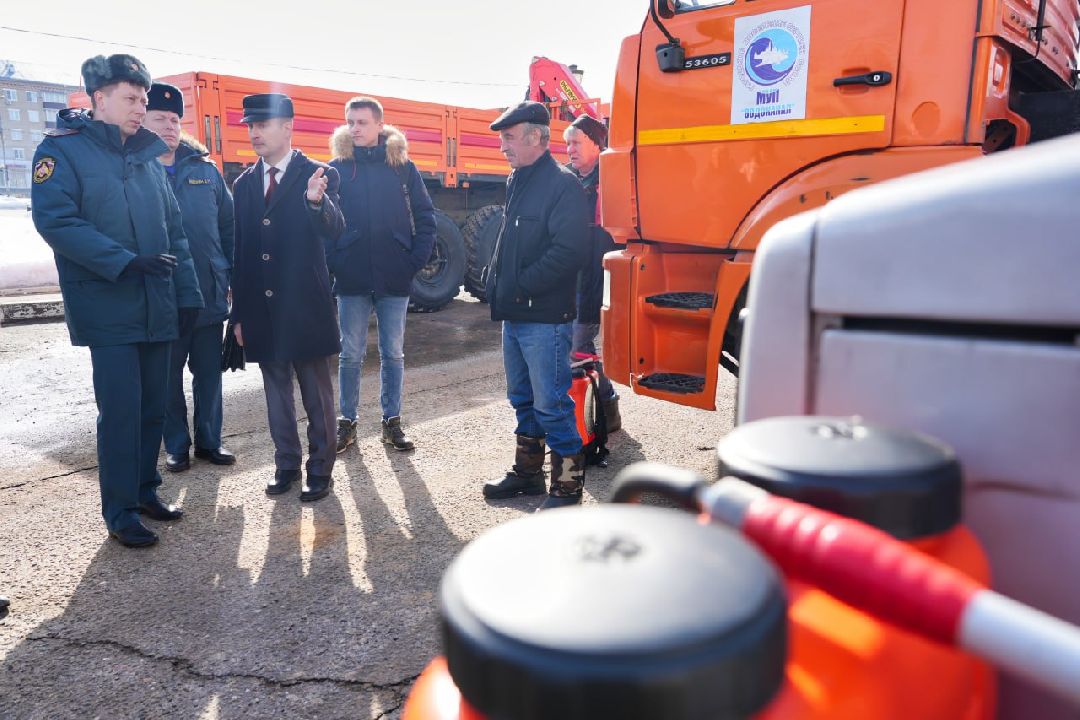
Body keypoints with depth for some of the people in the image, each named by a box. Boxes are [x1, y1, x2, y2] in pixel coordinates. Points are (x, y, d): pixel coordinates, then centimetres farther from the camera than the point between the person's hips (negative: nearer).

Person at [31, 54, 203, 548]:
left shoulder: (147, 156, 15)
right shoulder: (63, 149, -3)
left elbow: (174, 230, 15)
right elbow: (55, 221, -15)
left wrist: (188, 293, 9)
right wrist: (127, 262, -21)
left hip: (157, 308, 6)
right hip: (109, 309, -6)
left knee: (153, 405, 11)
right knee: (121, 410, -3)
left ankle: (144, 491, 26)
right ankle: (119, 512, 10)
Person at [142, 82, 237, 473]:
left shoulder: (204, 169, 7)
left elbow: (228, 224, 9)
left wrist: (231, 274, 4)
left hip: (209, 293, 2)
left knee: (209, 372, 11)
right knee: (169, 375, 9)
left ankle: (209, 440, 25)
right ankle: (176, 445, 23)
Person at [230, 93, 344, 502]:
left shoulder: (318, 175, -4)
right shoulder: (244, 184, 10)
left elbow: (333, 234, -16)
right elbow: (239, 250, 11)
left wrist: (317, 201, -38)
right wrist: (239, 313, 10)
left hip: (304, 307, -5)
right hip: (262, 310, 5)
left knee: (316, 394, 5)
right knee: (276, 392, 14)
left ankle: (320, 470, 17)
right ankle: (286, 465, 27)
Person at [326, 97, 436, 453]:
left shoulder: (403, 167, 3)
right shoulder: (337, 168, 3)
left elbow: (425, 217, 4)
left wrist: (416, 259, -4)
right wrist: (332, 261, -8)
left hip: (395, 279, 0)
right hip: (351, 279, 0)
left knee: (393, 353, 9)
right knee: (351, 354, 7)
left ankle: (392, 421, 20)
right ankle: (346, 422, 19)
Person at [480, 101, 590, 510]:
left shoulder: (562, 185, -13)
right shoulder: (517, 183, 15)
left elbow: (569, 249, -24)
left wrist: (522, 286, -17)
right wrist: (494, 279, 7)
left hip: (545, 318, -9)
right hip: (513, 315, 9)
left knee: (551, 405, -3)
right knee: (523, 399, 18)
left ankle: (567, 487, 10)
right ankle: (527, 472, 33)